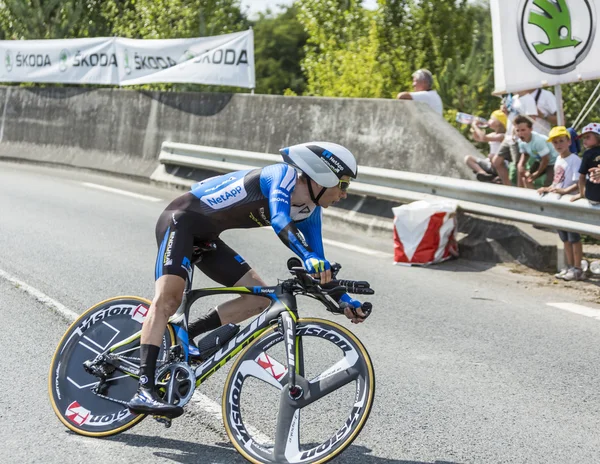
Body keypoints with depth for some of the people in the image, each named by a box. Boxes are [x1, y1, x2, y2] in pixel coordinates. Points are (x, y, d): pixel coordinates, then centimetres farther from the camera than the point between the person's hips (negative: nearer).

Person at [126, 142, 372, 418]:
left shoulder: (310, 211, 2)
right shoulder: (283, 175, -22)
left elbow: (318, 266, 6)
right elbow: (279, 220, -42)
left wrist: (344, 300, -5)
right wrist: (308, 258, -55)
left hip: (205, 237, 9)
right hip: (182, 219, -9)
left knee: (260, 297, 1)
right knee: (168, 298, -25)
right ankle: (144, 390, -33)